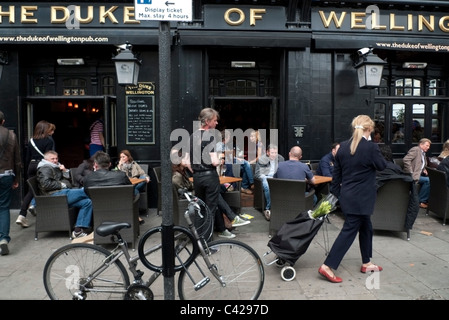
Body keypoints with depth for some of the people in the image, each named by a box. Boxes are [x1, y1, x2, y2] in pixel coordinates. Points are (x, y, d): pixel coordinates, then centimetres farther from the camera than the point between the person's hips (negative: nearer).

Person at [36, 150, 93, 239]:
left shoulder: (56, 168, 34)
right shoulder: (45, 168, 7)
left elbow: (69, 179, 29)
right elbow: (46, 184, -11)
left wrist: (65, 171, 11)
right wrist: (61, 185, -8)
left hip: (64, 193, 9)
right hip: (56, 195, -9)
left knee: (87, 202, -15)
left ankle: (78, 230, -22)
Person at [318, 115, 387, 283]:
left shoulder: (343, 146, 2)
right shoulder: (371, 147, -16)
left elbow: (336, 173, 7)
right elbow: (382, 165, 1)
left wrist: (337, 193, 16)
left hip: (347, 196, 7)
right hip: (361, 199, -7)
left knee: (366, 227, 22)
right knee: (349, 230, -2)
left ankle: (366, 263, 35)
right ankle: (328, 266, -3)